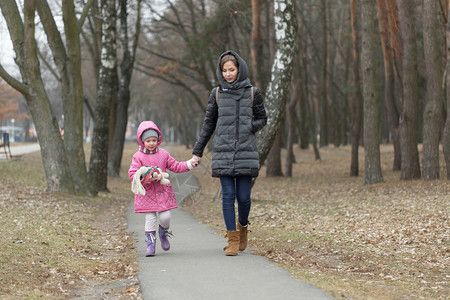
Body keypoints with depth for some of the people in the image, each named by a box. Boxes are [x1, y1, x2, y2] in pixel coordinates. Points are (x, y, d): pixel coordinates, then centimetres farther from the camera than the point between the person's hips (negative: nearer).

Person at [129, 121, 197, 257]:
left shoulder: (163, 154, 7)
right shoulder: (138, 157, -4)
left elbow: (175, 166, 14)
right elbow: (132, 174, -11)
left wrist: (188, 164, 2)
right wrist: (148, 178, -23)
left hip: (163, 192, 3)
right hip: (147, 193, -2)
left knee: (165, 217, -3)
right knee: (150, 219, -2)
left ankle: (163, 234, 29)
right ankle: (150, 243, 7)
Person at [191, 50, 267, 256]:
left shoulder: (252, 93, 4)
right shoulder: (217, 94, 6)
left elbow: (262, 119, 13)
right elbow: (208, 124, 12)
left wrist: (250, 128, -8)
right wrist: (197, 152, 12)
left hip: (246, 152, 0)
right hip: (223, 152, 1)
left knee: (244, 196, -2)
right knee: (228, 195, -4)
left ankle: (243, 226, 28)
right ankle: (233, 240, 2)